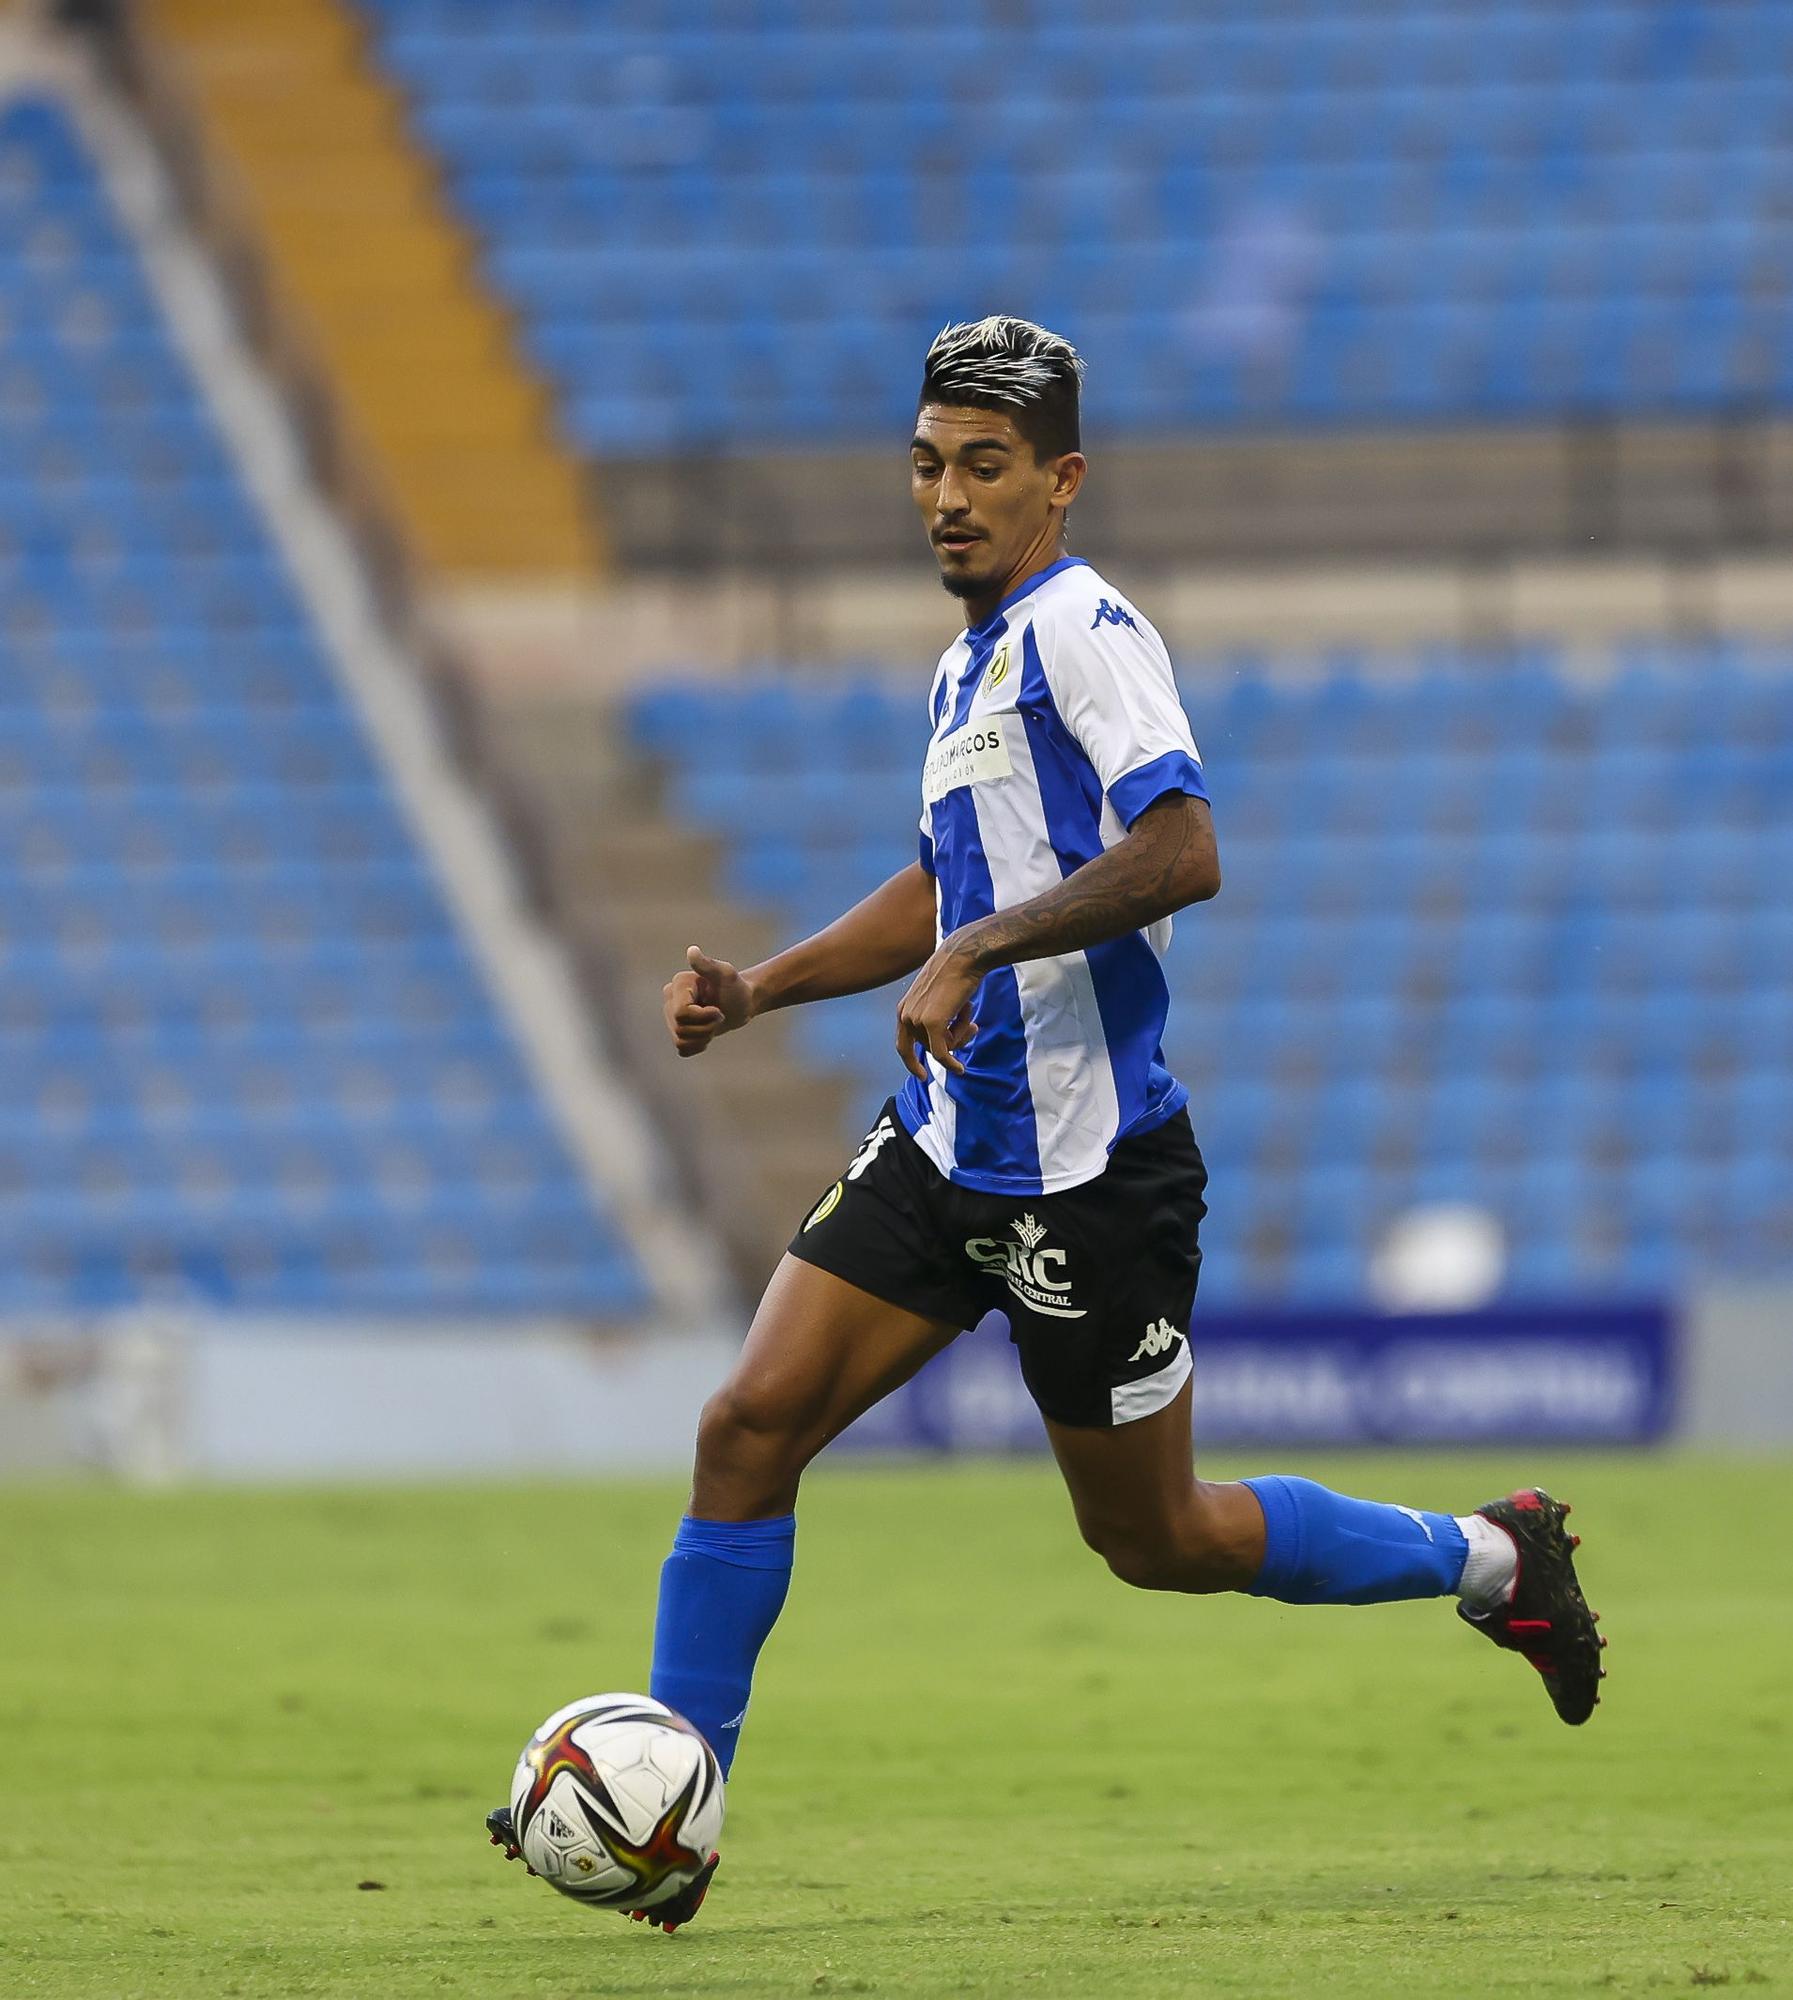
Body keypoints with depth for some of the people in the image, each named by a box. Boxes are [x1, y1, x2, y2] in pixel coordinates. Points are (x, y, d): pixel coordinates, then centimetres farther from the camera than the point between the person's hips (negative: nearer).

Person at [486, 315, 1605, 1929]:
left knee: (1157, 1542, 4)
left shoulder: (1084, 629, -14)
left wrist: (979, 952, -29)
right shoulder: (975, 655, 14)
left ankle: (1488, 1559, 24)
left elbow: (1179, 852, -28)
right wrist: (759, 990, 18)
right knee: (750, 1425, -4)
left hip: (1088, 1170, -8)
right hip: (947, 1142, 8)